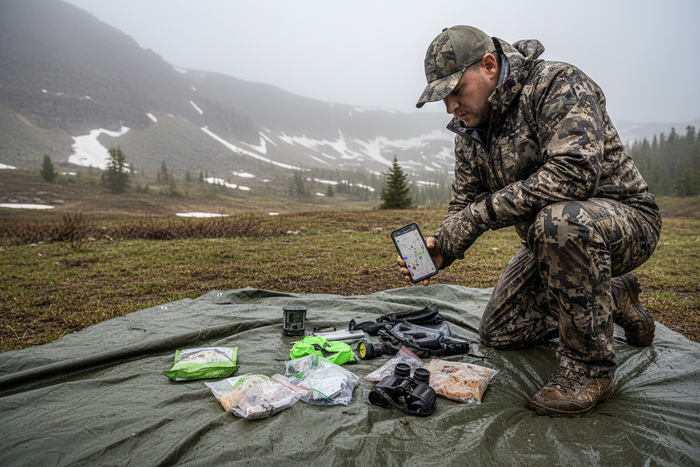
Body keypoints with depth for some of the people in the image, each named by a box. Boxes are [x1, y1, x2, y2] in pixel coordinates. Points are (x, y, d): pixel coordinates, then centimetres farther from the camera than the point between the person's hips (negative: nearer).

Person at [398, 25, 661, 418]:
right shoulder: (469, 133, 2)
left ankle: (589, 367, -21)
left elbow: (575, 172, -36)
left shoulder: (558, 84, -21)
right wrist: (442, 246, -19)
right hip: (554, 239, 8)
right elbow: (464, 202, 3)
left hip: (625, 219, -7)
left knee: (559, 221, -42)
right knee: (498, 333, 9)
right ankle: (612, 298, 23)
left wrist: (485, 209, -30)